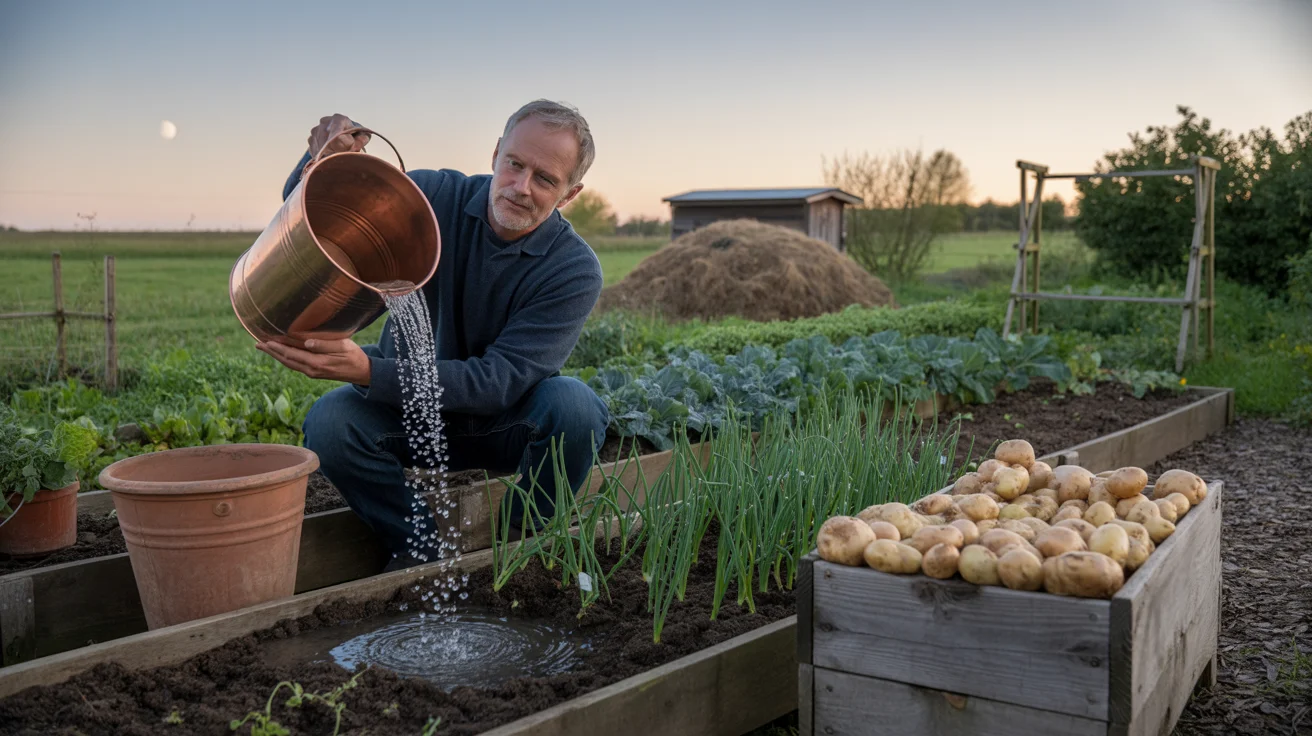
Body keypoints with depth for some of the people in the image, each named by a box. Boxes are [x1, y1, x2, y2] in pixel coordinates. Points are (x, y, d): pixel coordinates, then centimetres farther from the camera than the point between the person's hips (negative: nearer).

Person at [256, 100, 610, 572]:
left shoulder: (575, 270, -21)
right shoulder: (434, 198, -14)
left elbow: (498, 381, -29)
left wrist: (367, 371, -40)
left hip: (505, 426, -1)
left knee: (573, 404, -32)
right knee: (328, 421, -27)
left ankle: (522, 537, -5)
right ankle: (421, 543, -4)